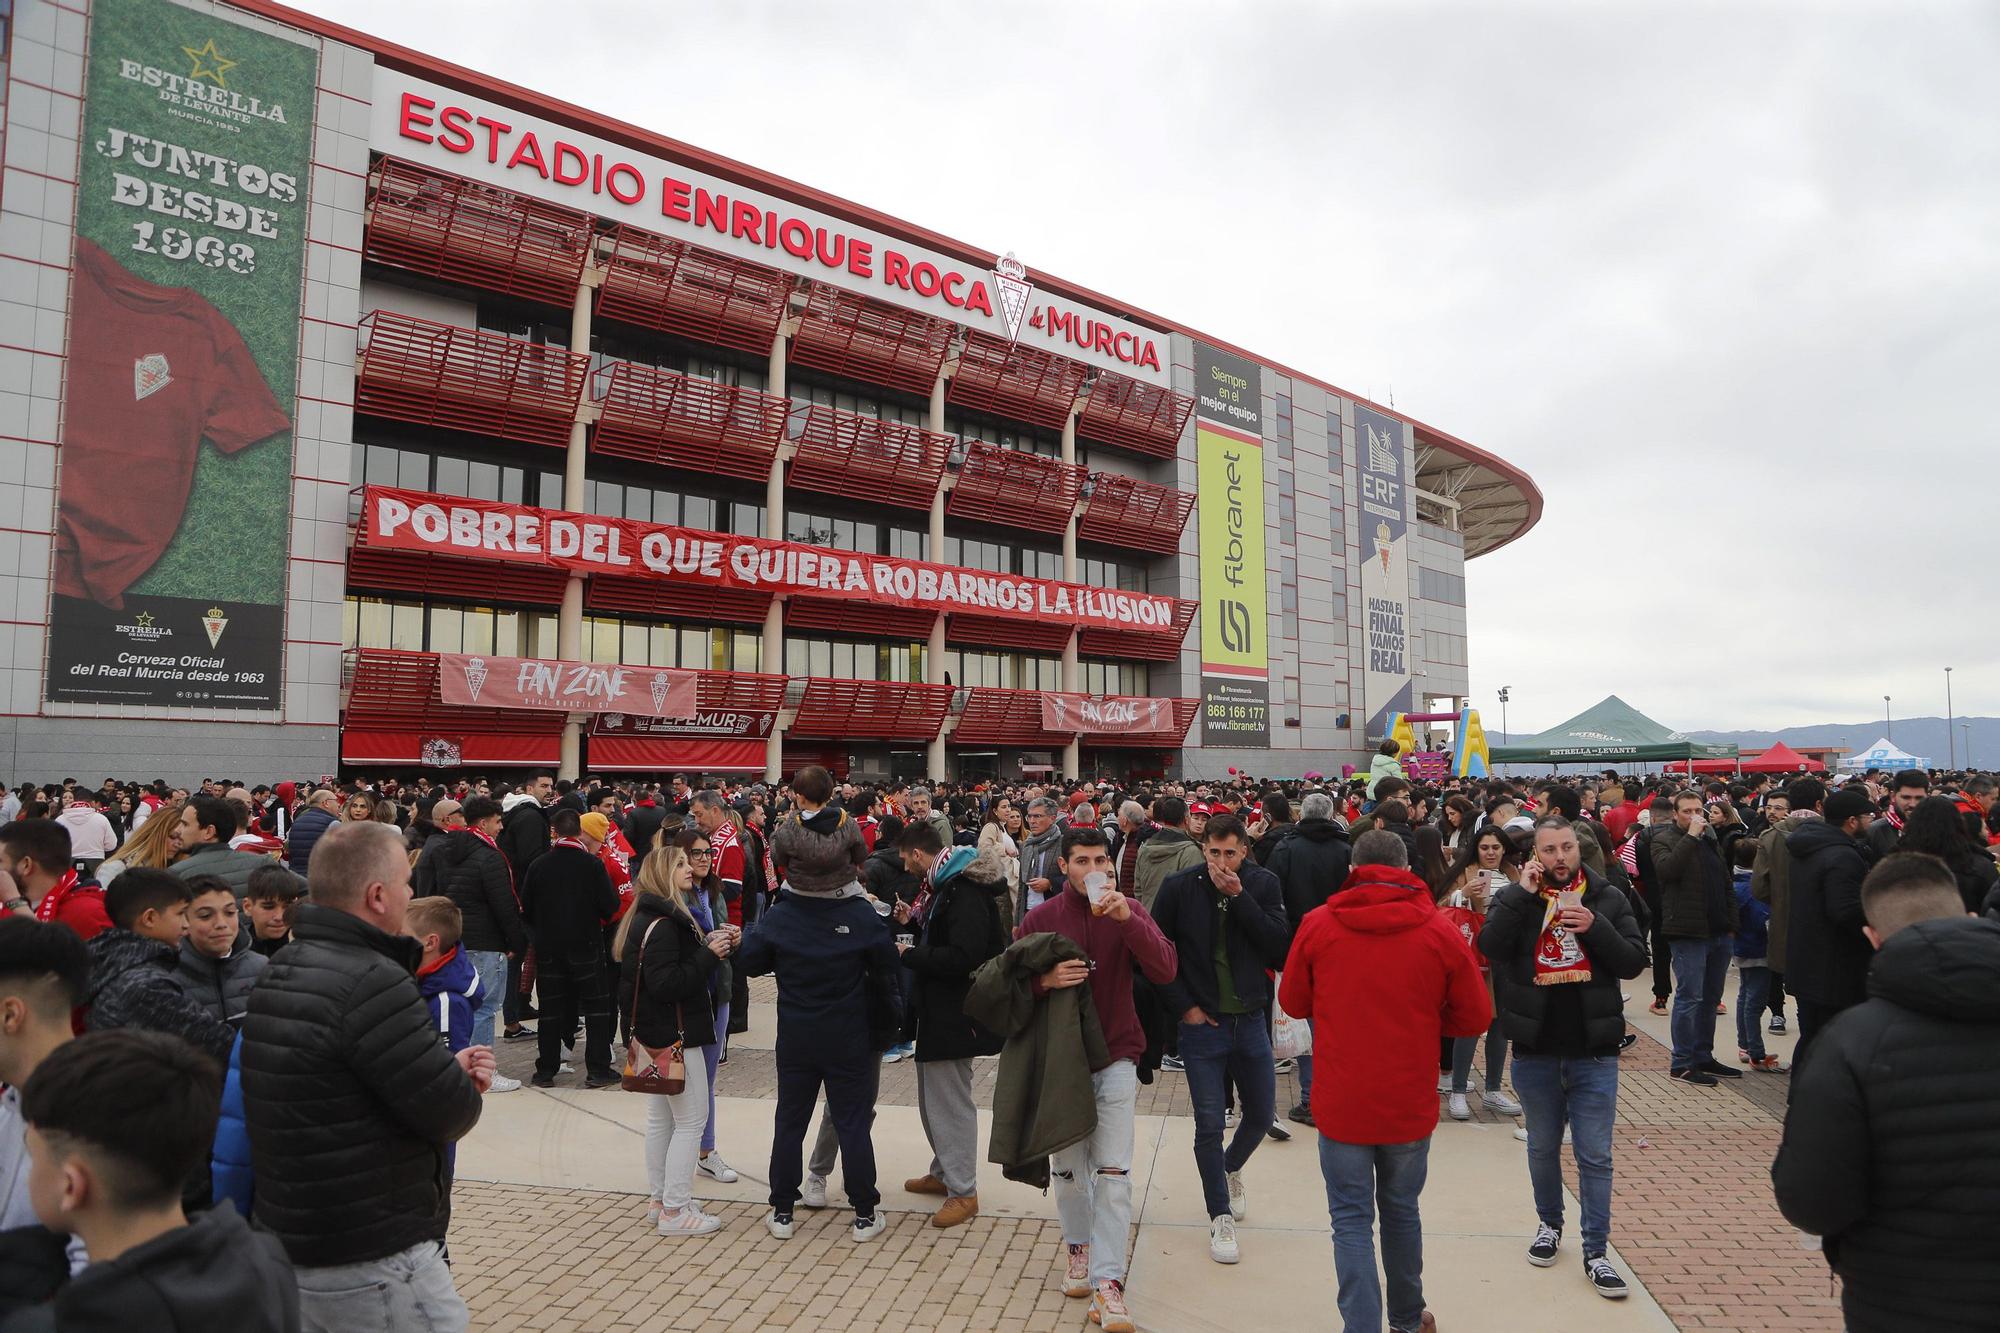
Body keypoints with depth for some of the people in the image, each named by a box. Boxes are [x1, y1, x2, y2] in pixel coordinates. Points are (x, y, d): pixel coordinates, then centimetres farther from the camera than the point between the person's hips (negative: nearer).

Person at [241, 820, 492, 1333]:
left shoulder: (278, 972, 7)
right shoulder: (371, 982, -24)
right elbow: (451, 1113, -21)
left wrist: (451, 1070, -1)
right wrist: (462, 1083, 1)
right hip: (376, 1266, -9)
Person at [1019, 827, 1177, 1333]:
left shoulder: (1129, 912, -4)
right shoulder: (1039, 919, -3)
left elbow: (1165, 971, -16)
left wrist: (1128, 919, -29)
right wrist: (1044, 979, -21)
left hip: (1116, 1058, -1)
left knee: (1113, 1172, -6)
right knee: (1068, 1167, 13)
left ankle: (1107, 1282, 0)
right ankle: (1079, 1245, 38)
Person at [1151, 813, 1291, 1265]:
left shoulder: (1263, 884, -4)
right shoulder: (1179, 887, -8)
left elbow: (1279, 945, -15)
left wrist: (1238, 896, -21)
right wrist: (1183, 1005, -7)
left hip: (1250, 1020, 2)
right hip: (1202, 1024, -2)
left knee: (1262, 1114, 15)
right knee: (1209, 1125, 0)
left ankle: (1231, 1168, 46)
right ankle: (1220, 1217, 17)